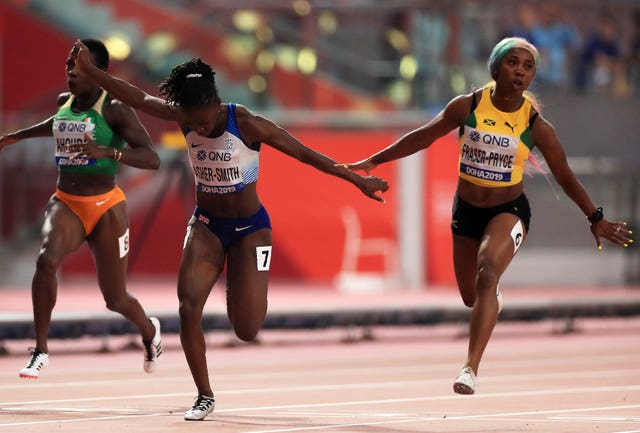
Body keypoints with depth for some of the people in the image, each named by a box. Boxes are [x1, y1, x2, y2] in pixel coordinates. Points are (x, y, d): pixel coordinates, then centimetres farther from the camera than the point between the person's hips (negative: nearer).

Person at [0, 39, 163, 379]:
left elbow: (152, 159, -22)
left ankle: (149, 331, 43)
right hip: (65, 204, 4)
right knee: (46, 261, -29)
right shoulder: (64, 102, 7)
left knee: (115, 299, 6)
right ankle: (40, 351, -22)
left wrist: (106, 151, -36)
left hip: (105, 208, -4)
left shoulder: (115, 109, -13)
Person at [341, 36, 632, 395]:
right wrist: (374, 161, 4)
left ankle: (471, 369, -33)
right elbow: (423, 137, 3)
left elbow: (565, 177, -1)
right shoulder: (468, 106, -9)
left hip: (509, 211, -3)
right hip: (466, 210, 3)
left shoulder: (536, 125, -12)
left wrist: (596, 219, 0)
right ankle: (494, 299, 55)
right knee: (471, 297, 14)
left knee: (487, 276, -29)